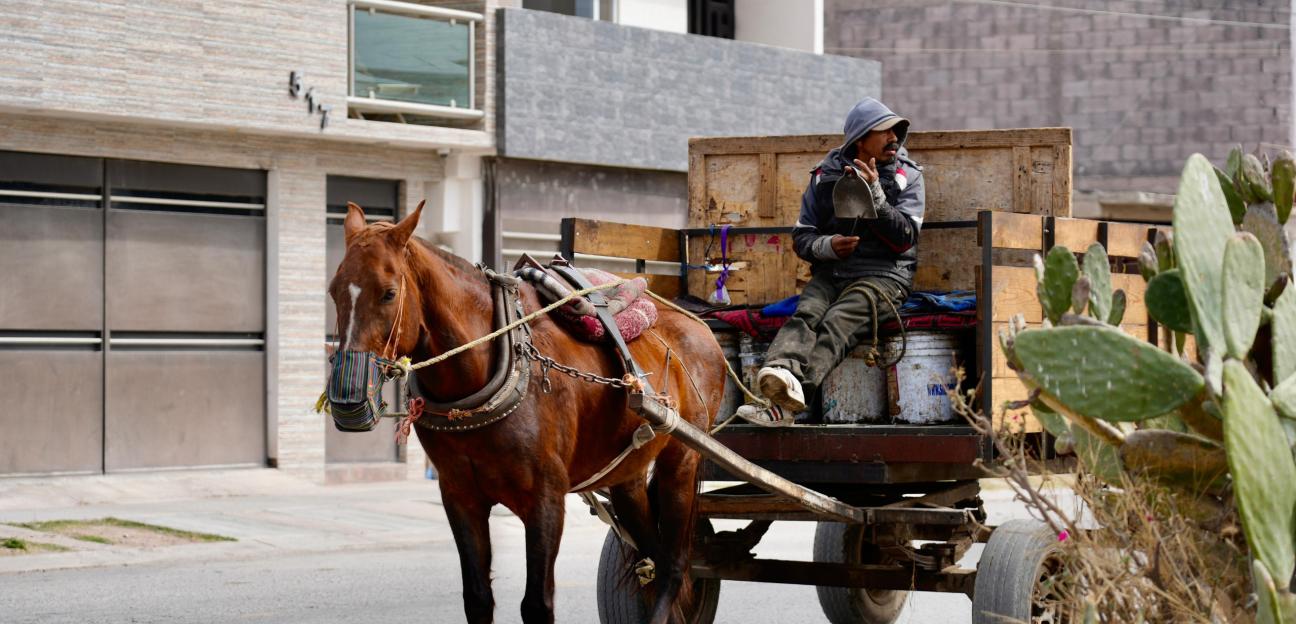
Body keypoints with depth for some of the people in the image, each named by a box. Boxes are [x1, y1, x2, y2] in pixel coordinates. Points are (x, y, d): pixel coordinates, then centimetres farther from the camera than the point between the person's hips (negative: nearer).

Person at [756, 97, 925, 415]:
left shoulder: (907, 176, 7)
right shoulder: (826, 174, 13)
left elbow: (903, 239, -4)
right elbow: (801, 237, 13)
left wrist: (874, 195, -15)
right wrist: (827, 245, -11)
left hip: (884, 274, -3)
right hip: (830, 272, 3)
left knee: (837, 323, -32)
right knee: (806, 314, -31)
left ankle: (798, 388, -57)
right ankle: (780, 368, -59)